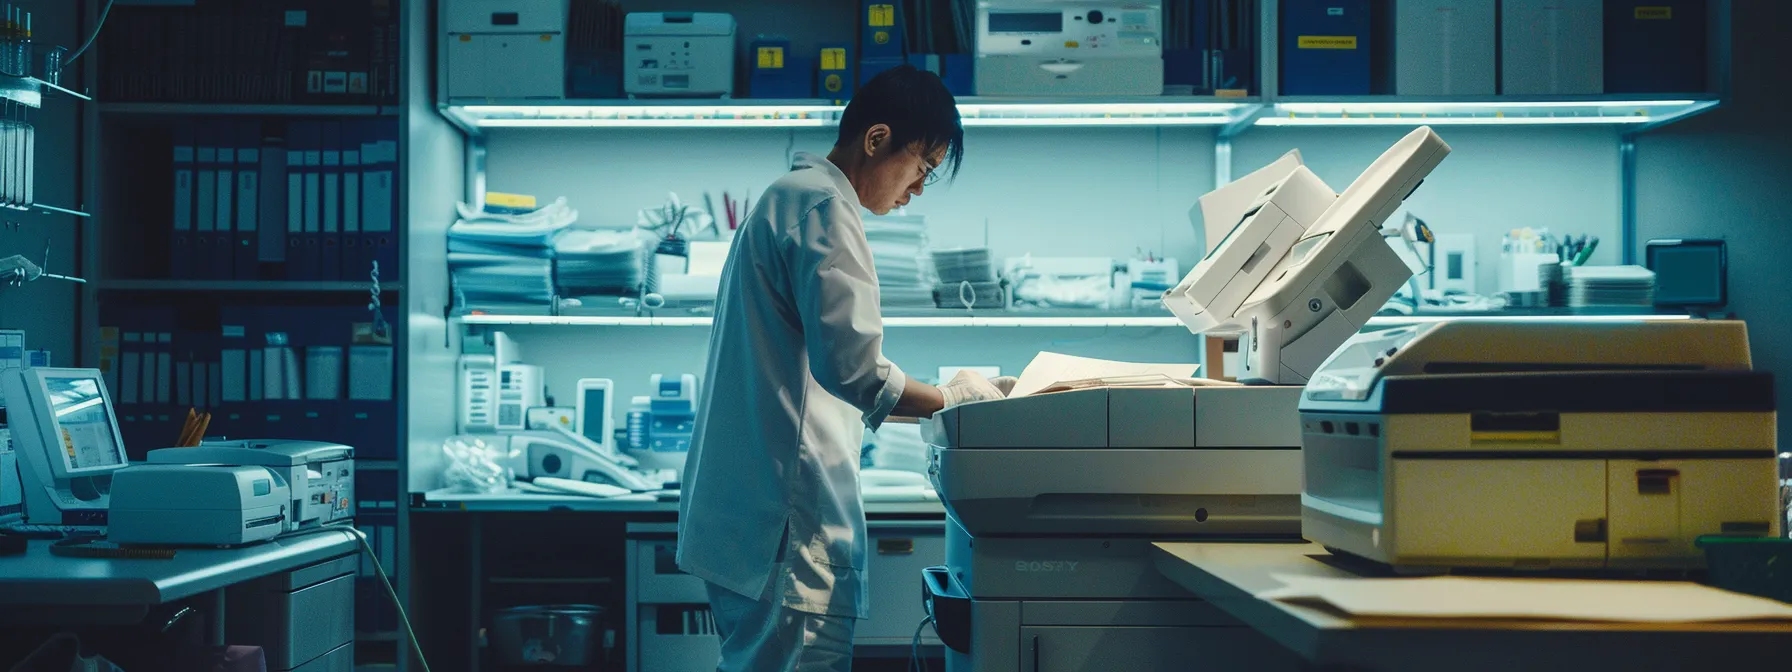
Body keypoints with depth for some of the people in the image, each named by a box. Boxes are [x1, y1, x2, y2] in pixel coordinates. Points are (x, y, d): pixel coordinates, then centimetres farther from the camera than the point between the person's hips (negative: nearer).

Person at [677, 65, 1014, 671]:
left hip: (741, 513, 11)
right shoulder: (824, 206, -11)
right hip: (787, 523, -11)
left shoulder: (786, 196, 21)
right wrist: (956, 398, -5)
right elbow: (853, 368, -20)